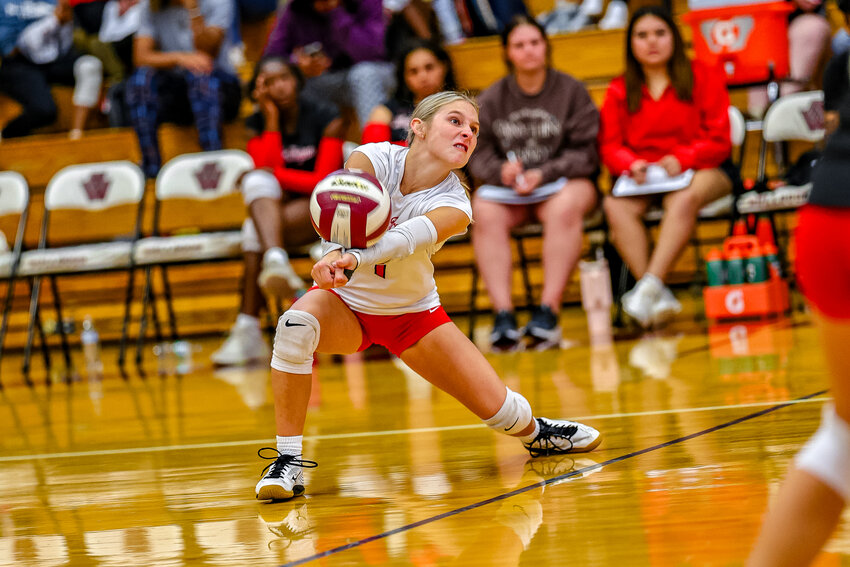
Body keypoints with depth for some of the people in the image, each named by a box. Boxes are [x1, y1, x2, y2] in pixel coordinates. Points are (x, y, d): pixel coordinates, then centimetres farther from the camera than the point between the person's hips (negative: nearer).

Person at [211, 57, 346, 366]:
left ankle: (248, 330, -42)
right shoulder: (257, 125, 6)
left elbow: (324, 181, -11)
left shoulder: (325, 118, -3)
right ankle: (275, 259, -61)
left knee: (255, 231, -33)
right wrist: (271, 118, -12)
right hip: (271, 212, 3)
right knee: (256, 181, -35)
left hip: (320, 209, -3)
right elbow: (265, 170, -13)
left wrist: (277, 174, -16)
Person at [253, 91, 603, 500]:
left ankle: (536, 433, 37)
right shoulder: (373, 159, -23)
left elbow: (406, 238, -42)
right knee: (295, 325, -37)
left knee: (499, 409, -3)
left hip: (412, 312, 1)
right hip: (345, 302, -1)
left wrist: (354, 260, -62)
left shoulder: (454, 206, -21)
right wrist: (335, 254, -64)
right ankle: (288, 459, -25)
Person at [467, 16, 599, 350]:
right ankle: (503, 313, -37)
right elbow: (479, 155, 4)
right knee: (484, 212, -30)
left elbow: (584, 154, -3)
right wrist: (502, 171, -19)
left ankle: (548, 310, -39)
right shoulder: (491, 99, 9)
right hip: (507, 186, 2)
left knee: (564, 206, -37)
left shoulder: (571, 91, 3)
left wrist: (543, 175, -18)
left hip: (562, 182, -2)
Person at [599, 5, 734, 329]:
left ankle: (650, 285, -46)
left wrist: (680, 160, -19)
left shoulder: (703, 77, 5)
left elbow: (718, 141, -2)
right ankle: (659, 299, -40)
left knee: (683, 199, -38)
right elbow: (610, 147, 6)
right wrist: (632, 165, -18)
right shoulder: (619, 91, 10)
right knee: (615, 206, -31)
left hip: (702, 169, -2)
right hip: (642, 177, 2)